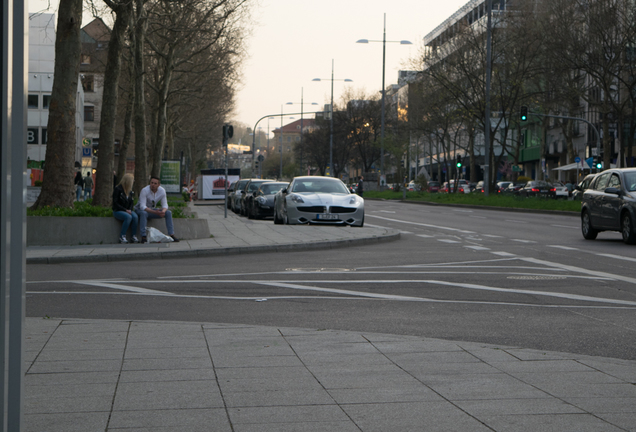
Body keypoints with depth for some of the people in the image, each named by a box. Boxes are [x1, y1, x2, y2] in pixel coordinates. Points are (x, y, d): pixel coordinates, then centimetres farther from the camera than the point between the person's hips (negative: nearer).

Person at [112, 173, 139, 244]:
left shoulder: (130, 190, 13)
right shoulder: (118, 189, -8)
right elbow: (115, 203, -12)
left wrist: (129, 210, -4)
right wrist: (125, 210, -18)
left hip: (127, 211, 6)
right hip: (117, 211, -6)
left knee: (135, 216, -27)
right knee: (128, 217, -35)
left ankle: (134, 236, -22)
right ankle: (122, 236, -29)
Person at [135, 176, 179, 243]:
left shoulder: (162, 191, -12)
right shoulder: (144, 190, -28)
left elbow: (165, 205, -8)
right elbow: (142, 207, -34)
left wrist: (163, 211, -34)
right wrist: (155, 212, -46)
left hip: (152, 210, 5)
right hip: (140, 210, -5)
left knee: (168, 213, -14)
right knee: (144, 213, -41)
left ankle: (171, 235, -12)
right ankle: (143, 237, -42)